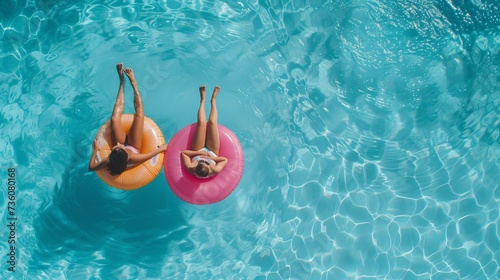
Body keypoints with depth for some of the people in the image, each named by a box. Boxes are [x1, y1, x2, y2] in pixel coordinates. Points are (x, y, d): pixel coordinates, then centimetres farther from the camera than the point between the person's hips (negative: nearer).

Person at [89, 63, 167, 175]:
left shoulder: (109, 162, -41)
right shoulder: (132, 159, -47)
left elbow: (91, 167, -21)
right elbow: (151, 154, -30)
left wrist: (95, 150, -14)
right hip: (133, 148, -1)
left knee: (115, 118, -9)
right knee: (139, 115, -9)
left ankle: (122, 82, 13)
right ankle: (133, 82, 15)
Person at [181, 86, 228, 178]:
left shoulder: (191, 169, -42)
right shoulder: (215, 171, -43)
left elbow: (183, 152, -26)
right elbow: (225, 159, -26)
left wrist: (199, 153, -35)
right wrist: (212, 158, -38)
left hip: (198, 151, 1)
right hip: (212, 152, 0)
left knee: (201, 122, -5)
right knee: (212, 122, -5)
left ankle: (202, 100, 30)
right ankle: (213, 101, 29)